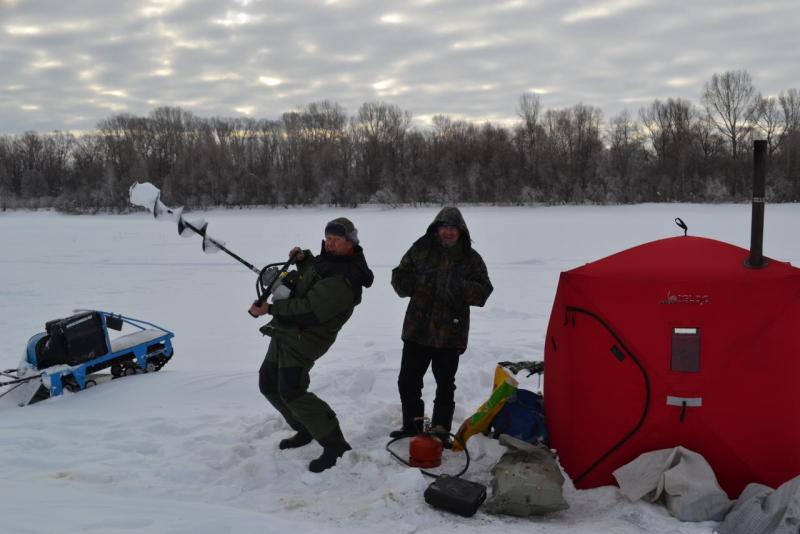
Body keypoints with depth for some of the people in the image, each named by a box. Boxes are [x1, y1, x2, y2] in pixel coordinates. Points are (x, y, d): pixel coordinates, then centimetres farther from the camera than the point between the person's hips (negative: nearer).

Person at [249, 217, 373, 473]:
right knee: (269, 384, 16)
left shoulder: (344, 280, -25)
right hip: (286, 333, 11)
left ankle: (335, 445, -9)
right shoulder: (328, 258, 8)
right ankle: (306, 430, 31)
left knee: (291, 391, -18)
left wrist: (270, 308, -21)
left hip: (303, 339, -11)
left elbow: (308, 310, -28)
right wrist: (303, 258, 9)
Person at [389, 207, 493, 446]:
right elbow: (399, 278, 4)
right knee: (408, 381, 7)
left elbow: (483, 292, -5)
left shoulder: (471, 258, 1)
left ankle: (441, 429, 21)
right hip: (417, 328, 2)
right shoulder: (420, 249, 2)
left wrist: (459, 287, -23)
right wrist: (419, 281, -16)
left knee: (445, 385, 8)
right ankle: (412, 424, 24)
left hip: (450, 333, -1)